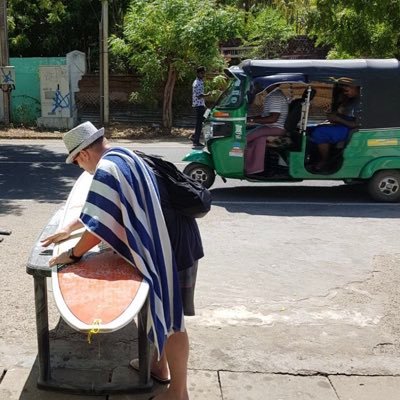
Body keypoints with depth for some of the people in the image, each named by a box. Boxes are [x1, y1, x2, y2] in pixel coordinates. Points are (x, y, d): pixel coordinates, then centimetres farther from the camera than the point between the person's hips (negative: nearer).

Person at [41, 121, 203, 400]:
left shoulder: (107, 168, -19)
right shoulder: (123, 157, 13)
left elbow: (100, 225, -21)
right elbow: (99, 207, 27)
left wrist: (74, 254, -6)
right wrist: (70, 228, 30)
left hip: (172, 244, -10)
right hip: (168, 238, 10)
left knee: (171, 317, 1)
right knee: (163, 310, 22)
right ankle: (160, 365, 40)